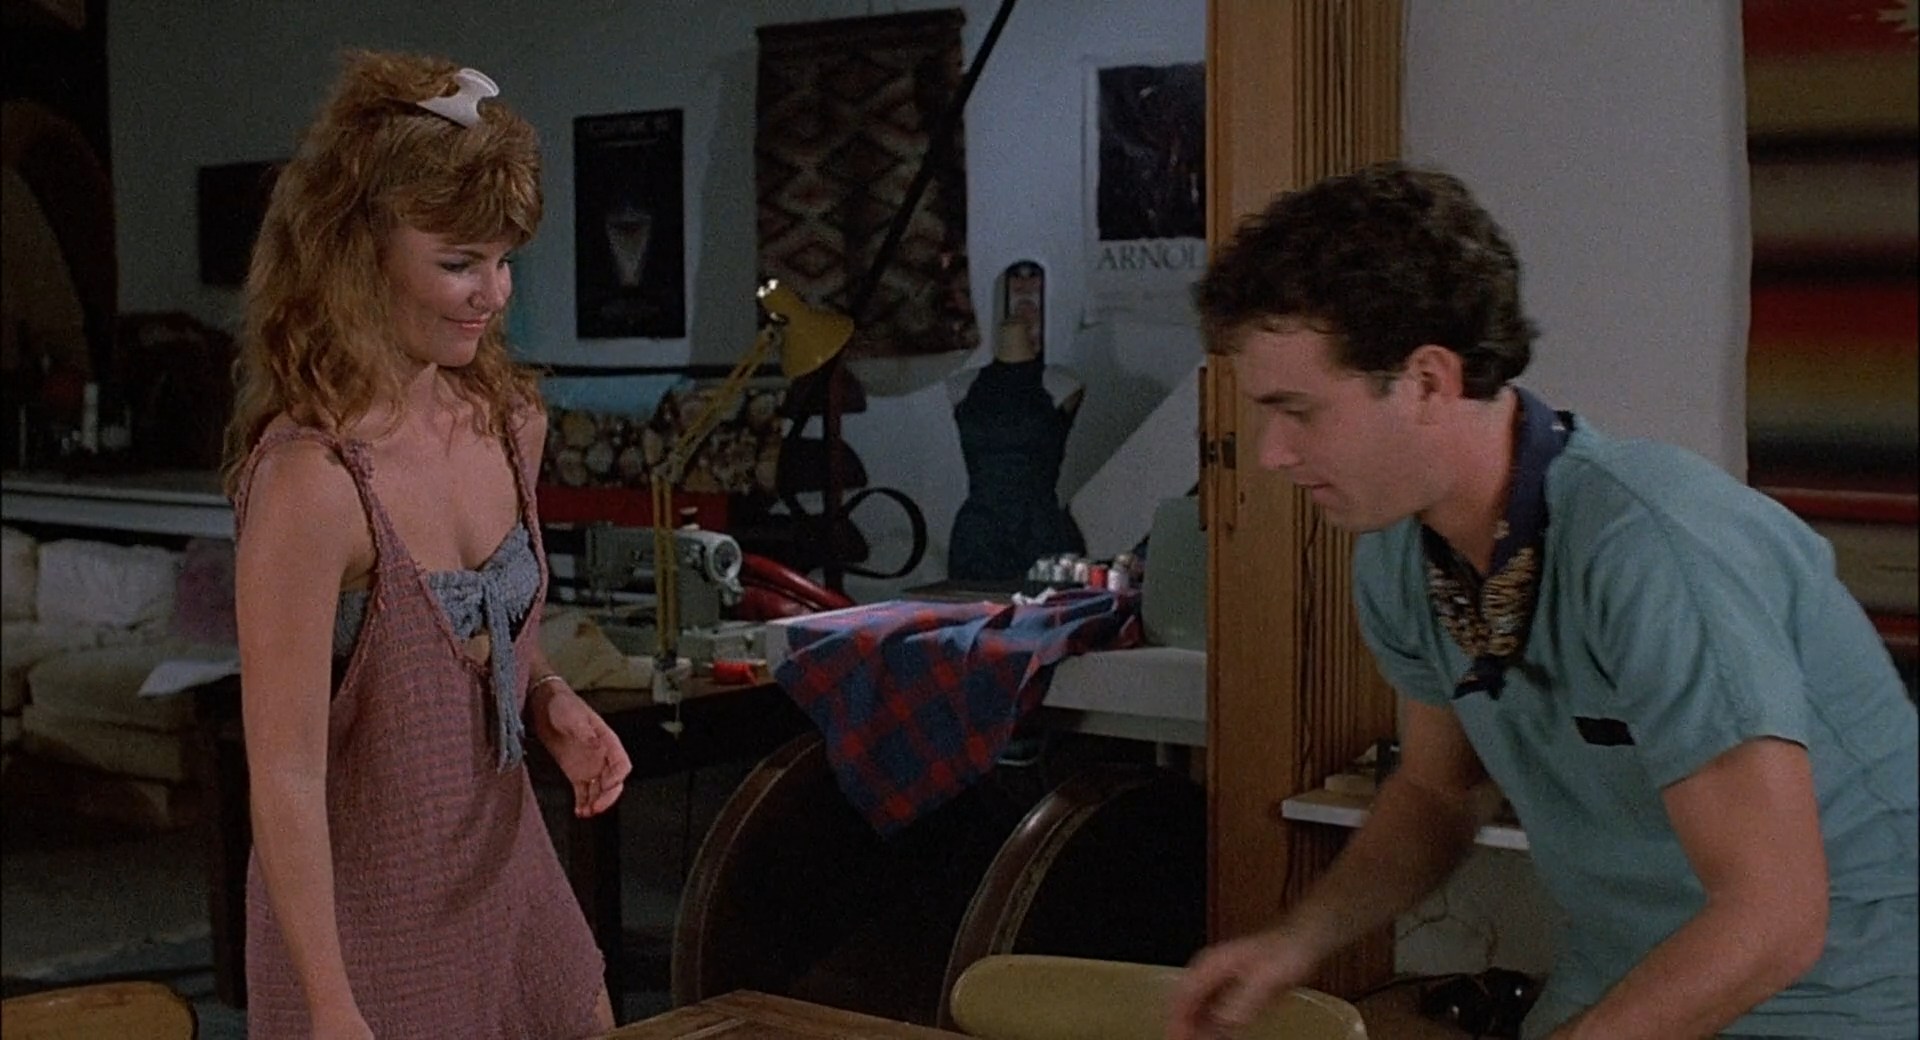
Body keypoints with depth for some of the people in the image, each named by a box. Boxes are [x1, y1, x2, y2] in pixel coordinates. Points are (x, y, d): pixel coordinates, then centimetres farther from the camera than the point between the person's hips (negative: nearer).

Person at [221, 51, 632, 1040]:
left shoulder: (506, 421, -3)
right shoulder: (312, 479, -25)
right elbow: (285, 779, -22)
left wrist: (554, 704, -5)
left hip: (511, 875, 7)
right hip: (367, 912, -7)